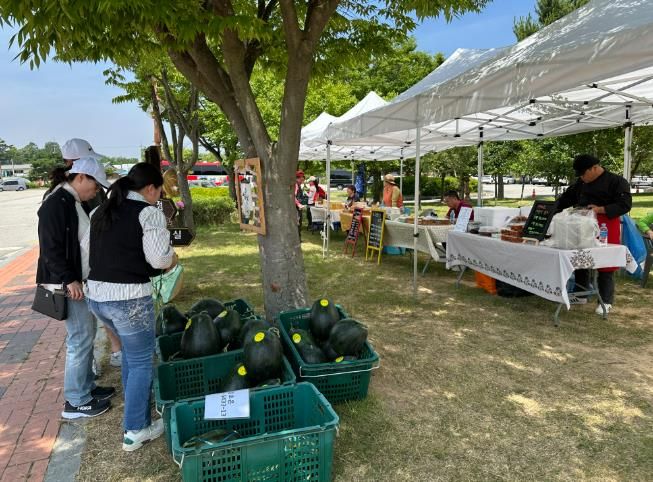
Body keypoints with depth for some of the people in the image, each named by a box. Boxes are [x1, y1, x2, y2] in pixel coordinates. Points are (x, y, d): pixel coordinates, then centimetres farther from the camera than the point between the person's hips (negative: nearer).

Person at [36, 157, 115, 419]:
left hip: (81, 280, 10)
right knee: (81, 339, -3)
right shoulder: (56, 204, -16)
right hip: (69, 284, -10)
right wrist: (68, 280, -22)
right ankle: (76, 402, 9)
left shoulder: (74, 202, 13)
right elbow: (50, 247, -20)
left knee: (87, 334, 16)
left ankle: (87, 386, 29)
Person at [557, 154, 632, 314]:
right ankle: (580, 295, 26)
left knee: (605, 264, 0)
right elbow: (567, 198, 12)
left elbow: (625, 204, -15)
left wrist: (601, 209, -26)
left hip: (606, 228, -6)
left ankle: (606, 301, 11)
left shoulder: (616, 181, -9)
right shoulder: (581, 183, 10)